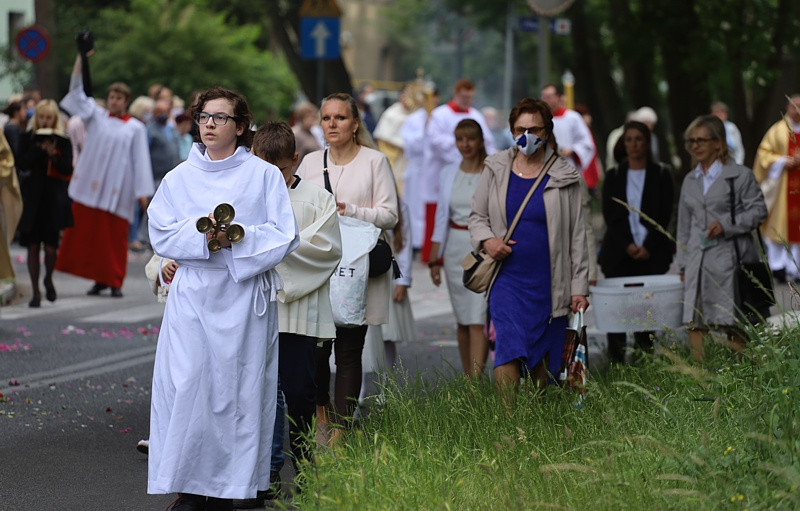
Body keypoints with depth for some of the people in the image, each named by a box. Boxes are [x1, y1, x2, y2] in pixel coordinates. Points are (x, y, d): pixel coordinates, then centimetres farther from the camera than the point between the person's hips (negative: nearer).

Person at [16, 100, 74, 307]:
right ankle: (35, 291, 8)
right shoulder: (27, 138, 5)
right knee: (33, 246, 0)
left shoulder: (62, 141, 3)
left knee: (51, 246, -6)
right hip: (32, 197, 1)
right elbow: (22, 165, -6)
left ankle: (48, 279, 24)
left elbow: (68, 169, -4)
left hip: (54, 197, -1)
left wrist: (53, 154, -17)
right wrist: (39, 148, -15)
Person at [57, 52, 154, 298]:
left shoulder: (135, 128, 6)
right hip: (91, 184, 2)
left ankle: (114, 282, 6)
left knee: (114, 235, -2)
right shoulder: (97, 117, 10)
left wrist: (143, 191, -3)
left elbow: (141, 159, 3)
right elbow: (77, 89, 5)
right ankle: (99, 279, 9)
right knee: (86, 230, 1)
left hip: (117, 189, -2)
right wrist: (81, 58, -3)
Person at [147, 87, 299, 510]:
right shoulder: (179, 178, 11)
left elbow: (283, 236, -1)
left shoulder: (264, 176, 5)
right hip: (193, 295, 1)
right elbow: (161, 235, 3)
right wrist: (202, 234, -14)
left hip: (245, 296, -1)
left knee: (238, 388, -2)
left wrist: (237, 236, -16)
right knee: (187, 384, -7)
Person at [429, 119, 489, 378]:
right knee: (462, 320, 9)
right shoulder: (448, 174, 9)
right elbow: (442, 218, 13)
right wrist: (435, 259, 10)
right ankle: (467, 378, 20)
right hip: (455, 249, 4)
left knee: (478, 320, -12)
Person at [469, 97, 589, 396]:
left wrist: (579, 288, 1)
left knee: (543, 360, 7)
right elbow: (477, 216, 17)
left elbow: (577, 236, 5)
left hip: (549, 283, 0)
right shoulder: (496, 170, 6)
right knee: (509, 349, -17)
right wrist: (486, 239, -7)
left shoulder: (564, 177, 3)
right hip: (507, 279, 0)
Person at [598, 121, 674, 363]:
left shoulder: (661, 174, 7)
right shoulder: (613, 175, 11)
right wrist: (627, 245, -8)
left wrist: (648, 247, -8)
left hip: (652, 254, -1)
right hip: (619, 254, 1)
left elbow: (665, 215, 2)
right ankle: (616, 360, -5)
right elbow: (610, 215, 5)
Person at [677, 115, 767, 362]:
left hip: (729, 260, -5)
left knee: (735, 327, -3)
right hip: (698, 263, 5)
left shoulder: (740, 175, 0)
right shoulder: (690, 181, 18)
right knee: (695, 324, -4)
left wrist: (726, 225, -15)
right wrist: (683, 264, 15)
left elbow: (758, 211, -2)